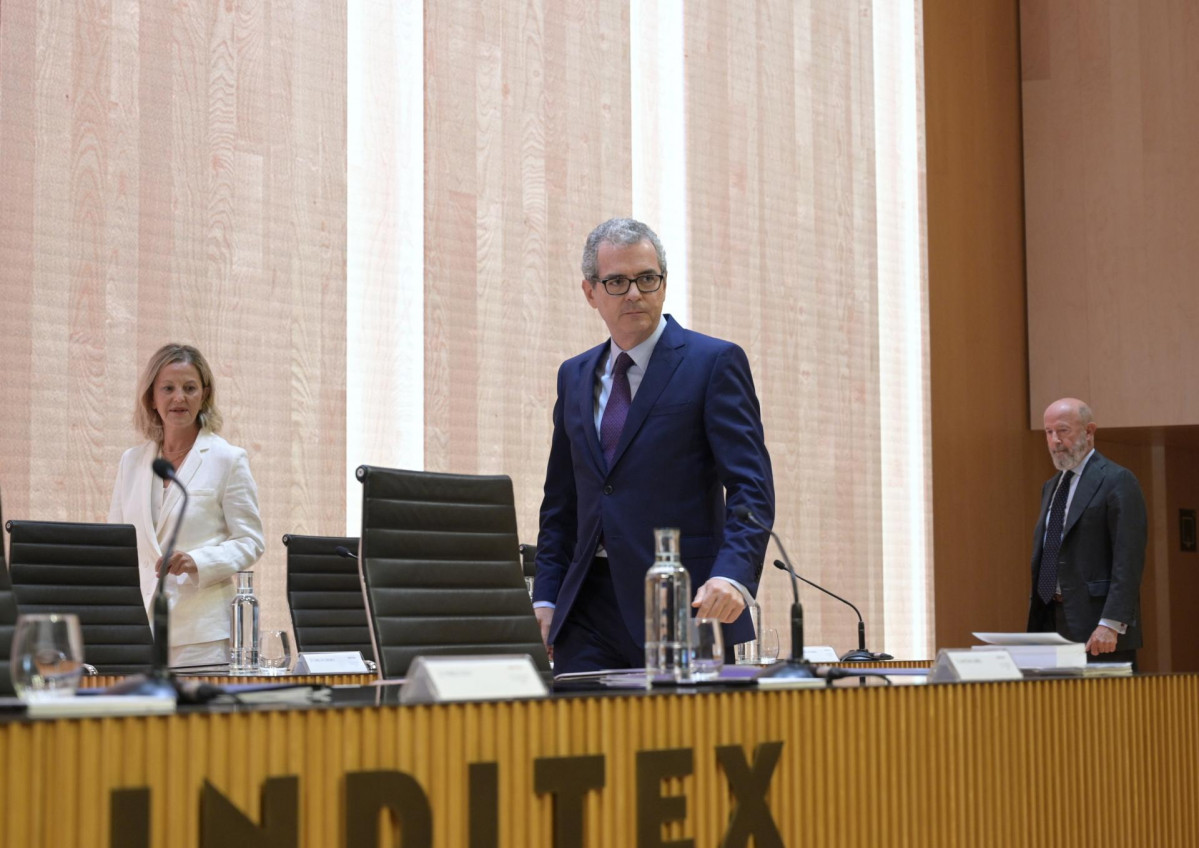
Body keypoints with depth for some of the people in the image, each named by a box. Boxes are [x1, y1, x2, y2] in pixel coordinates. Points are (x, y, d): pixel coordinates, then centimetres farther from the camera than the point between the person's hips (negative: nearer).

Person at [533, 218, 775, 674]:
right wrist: (546, 598, 9)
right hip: (588, 611, 5)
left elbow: (751, 486, -9)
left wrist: (732, 575, -25)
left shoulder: (715, 362, -1)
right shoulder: (574, 376, 16)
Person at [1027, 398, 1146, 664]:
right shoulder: (1052, 486, 19)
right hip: (1051, 621, 7)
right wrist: (1036, 622, 13)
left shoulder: (1117, 481, -7)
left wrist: (1110, 624, -21)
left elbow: (1128, 560, -15)